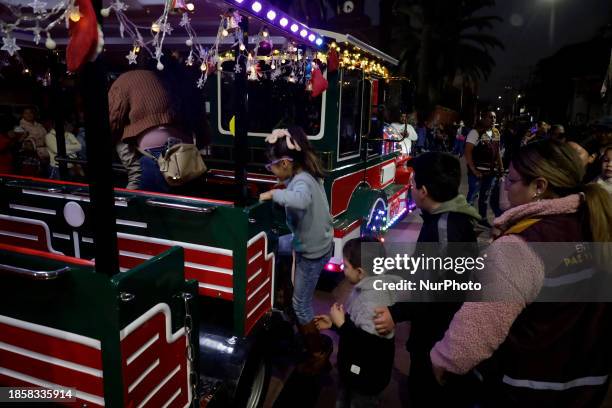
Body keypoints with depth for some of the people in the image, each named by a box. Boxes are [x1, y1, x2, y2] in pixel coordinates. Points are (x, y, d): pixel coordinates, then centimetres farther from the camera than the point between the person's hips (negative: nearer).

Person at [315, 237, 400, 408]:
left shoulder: (374, 302, -33)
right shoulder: (365, 288, -3)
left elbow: (371, 347, -34)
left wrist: (341, 324, -27)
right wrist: (334, 323, 1)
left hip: (366, 381, -9)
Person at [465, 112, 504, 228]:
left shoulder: (496, 132, 9)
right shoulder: (475, 132, -12)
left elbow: (497, 150, 17)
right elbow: (468, 152, -16)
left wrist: (501, 167, 9)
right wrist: (473, 170, -18)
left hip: (491, 171, 7)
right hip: (478, 171, -7)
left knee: (485, 196, 17)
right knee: (472, 196, 0)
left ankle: (482, 219, 29)